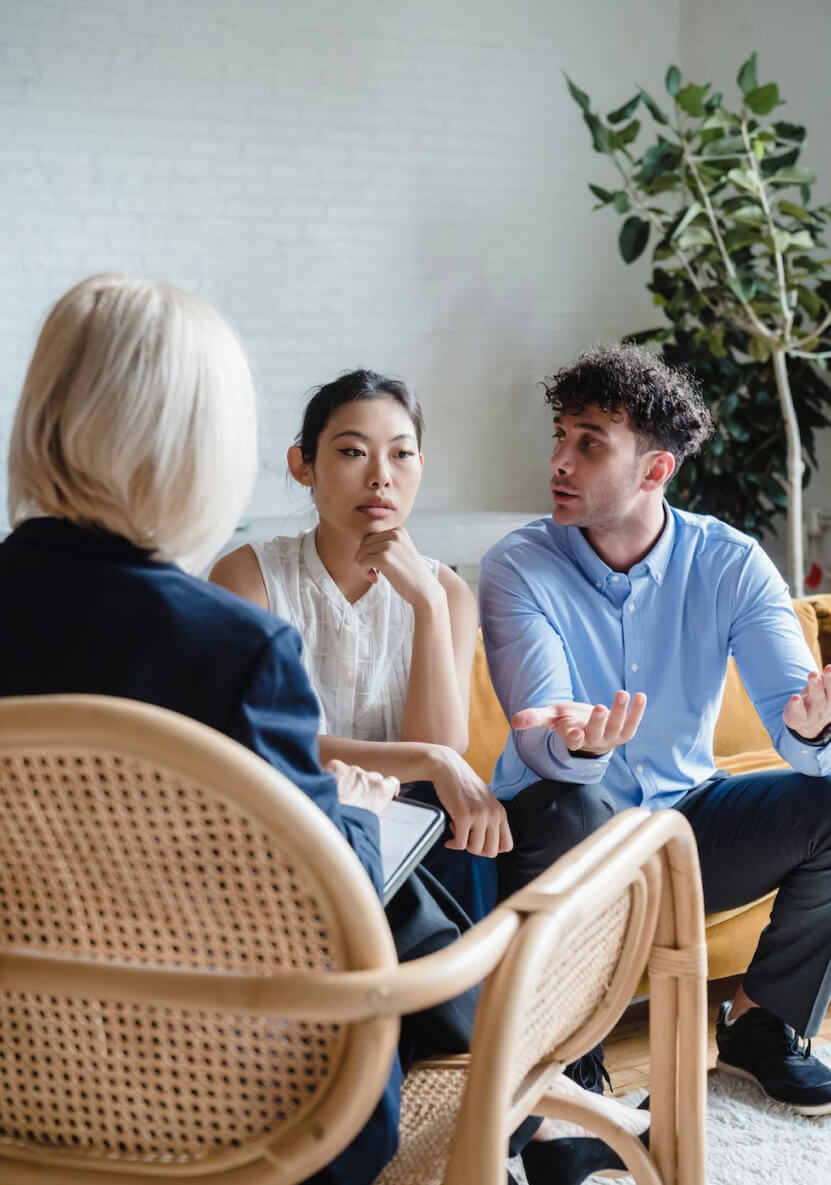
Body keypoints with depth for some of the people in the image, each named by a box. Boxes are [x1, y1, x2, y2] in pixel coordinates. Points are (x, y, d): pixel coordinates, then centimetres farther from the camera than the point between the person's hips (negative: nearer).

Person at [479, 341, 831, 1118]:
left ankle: (760, 1022, 1)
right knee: (574, 807, -37)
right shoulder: (520, 568, -13)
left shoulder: (730, 564, -7)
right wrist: (575, 745, -51)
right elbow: (541, 744, -26)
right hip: (562, 842, -3)